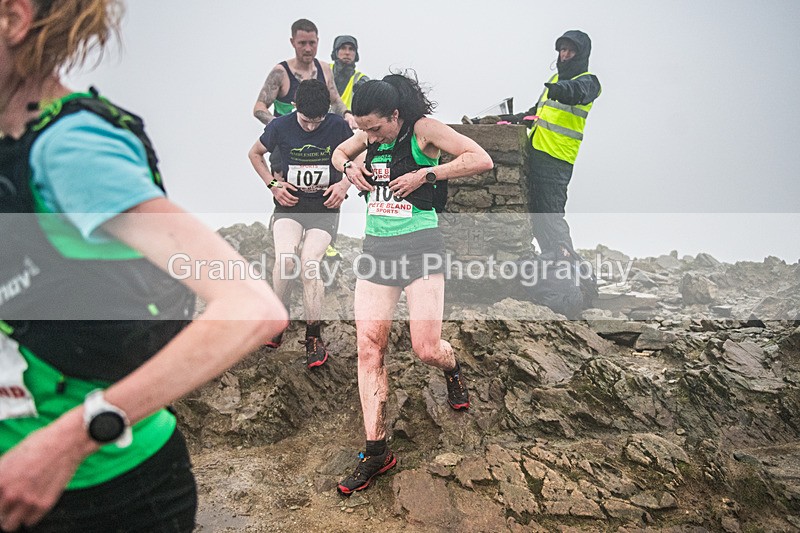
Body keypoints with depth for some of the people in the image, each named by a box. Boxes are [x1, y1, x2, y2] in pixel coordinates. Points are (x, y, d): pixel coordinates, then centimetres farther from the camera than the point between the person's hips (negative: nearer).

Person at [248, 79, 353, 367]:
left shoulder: (338, 126, -4)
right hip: (289, 205, 1)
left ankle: (313, 336, -7)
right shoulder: (280, 126, -2)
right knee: (285, 258, -26)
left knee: (309, 261, -23)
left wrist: (344, 184, -6)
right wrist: (273, 184, 1)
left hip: (324, 208, -1)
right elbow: (255, 154, 14)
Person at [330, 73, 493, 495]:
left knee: (427, 350, -11)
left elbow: (481, 160, -14)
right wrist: (350, 165, 7)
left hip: (420, 245, -5)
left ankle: (452, 369, 31)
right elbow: (339, 152, 31)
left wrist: (426, 175, -17)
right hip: (376, 247, 6)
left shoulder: (423, 130, -7)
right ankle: (376, 451, 7)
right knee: (369, 348, -3)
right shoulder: (370, 134, 11)